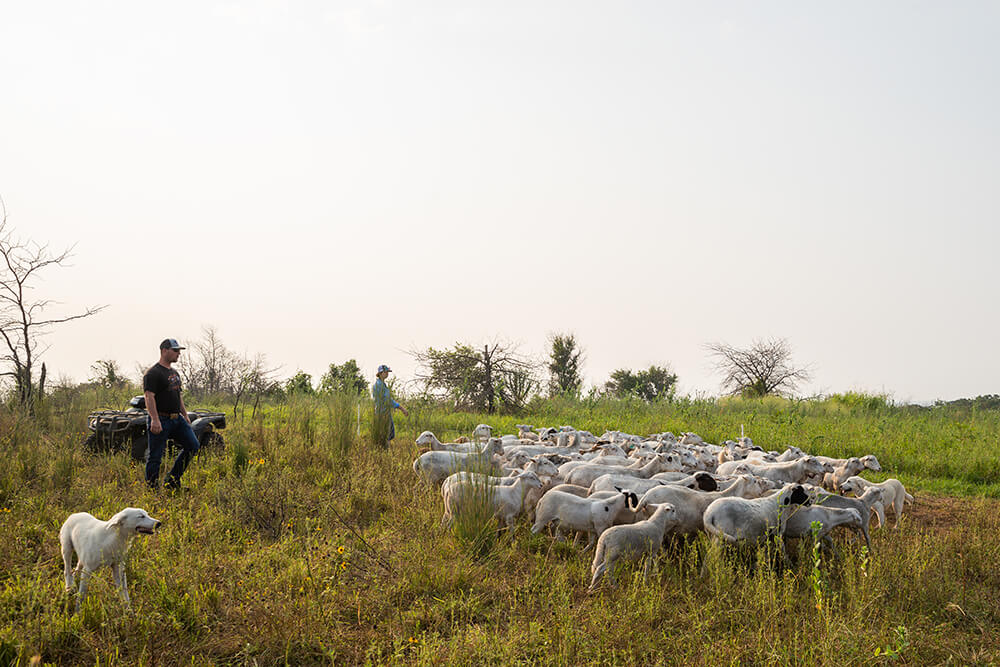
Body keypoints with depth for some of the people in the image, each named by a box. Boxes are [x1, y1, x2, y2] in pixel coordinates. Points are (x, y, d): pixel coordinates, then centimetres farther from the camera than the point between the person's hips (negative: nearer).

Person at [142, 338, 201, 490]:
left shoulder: (174, 373, 18)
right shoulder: (153, 373, -12)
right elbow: (149, 397, -21)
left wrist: (186, 416, 22)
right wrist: (155, 420, -30)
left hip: (177, 419, 9)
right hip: (160, 420, -9)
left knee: (192, 446, 2)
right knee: (155, 457, -2)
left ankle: (172, 481, 11)